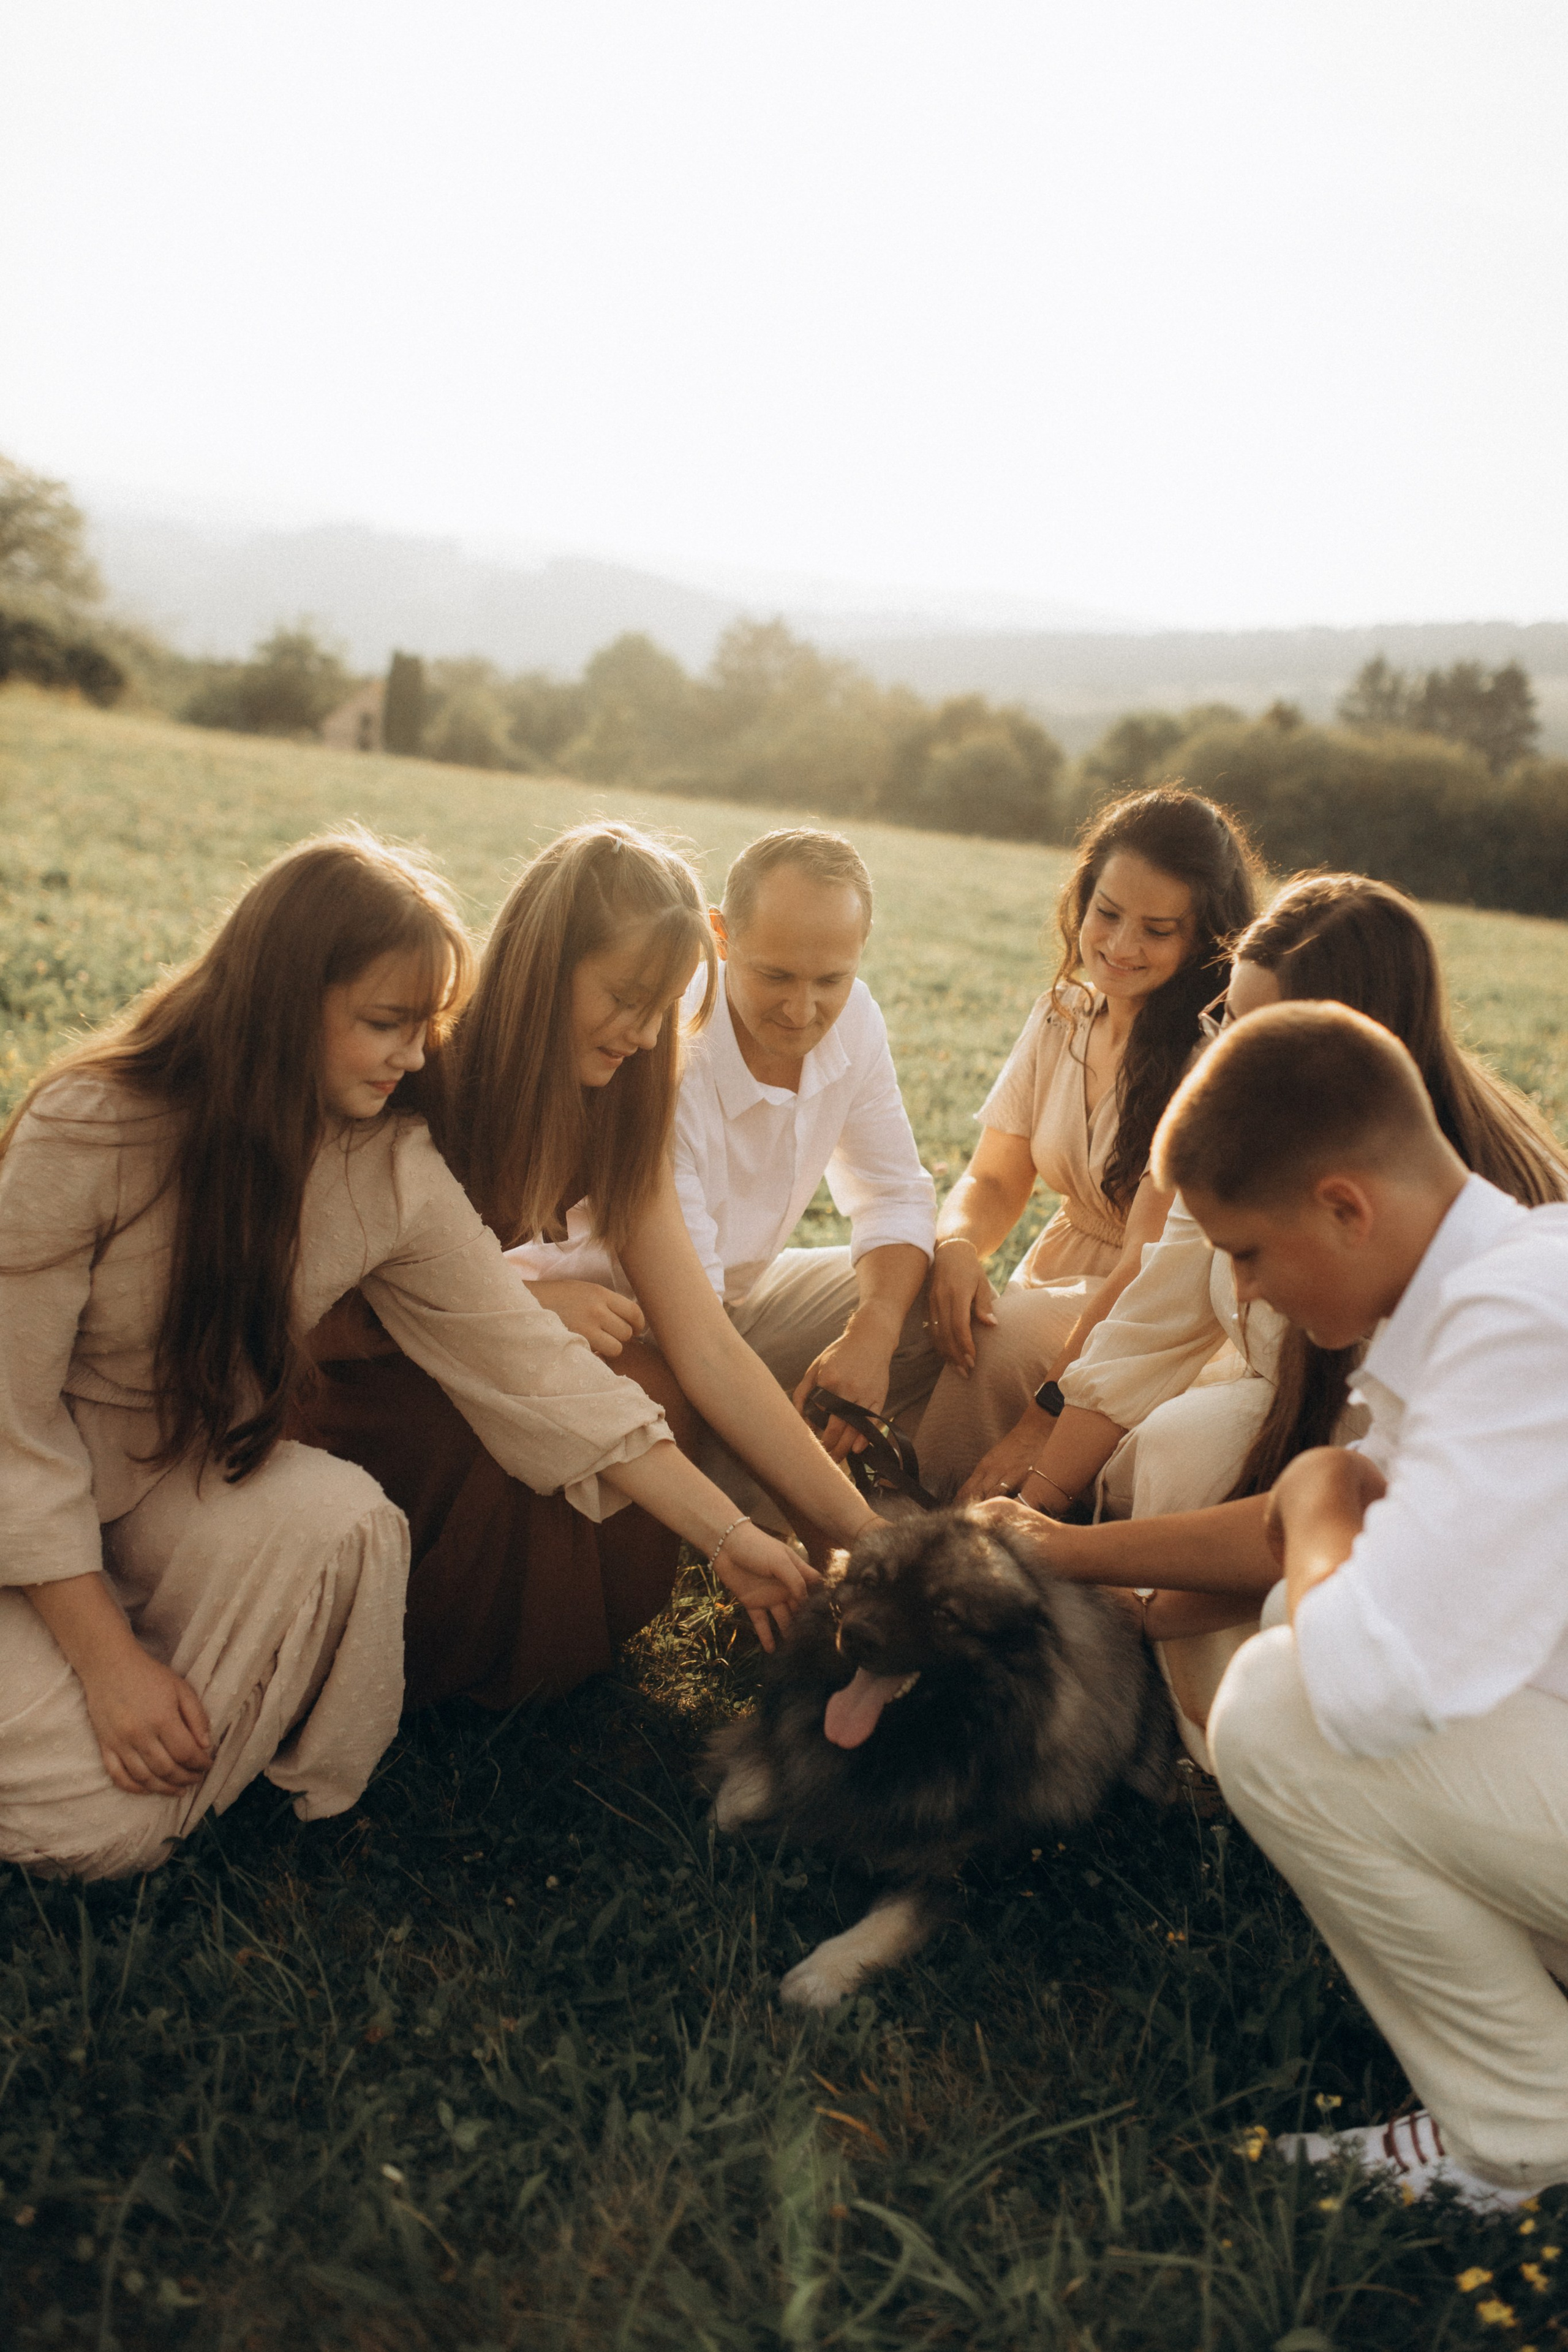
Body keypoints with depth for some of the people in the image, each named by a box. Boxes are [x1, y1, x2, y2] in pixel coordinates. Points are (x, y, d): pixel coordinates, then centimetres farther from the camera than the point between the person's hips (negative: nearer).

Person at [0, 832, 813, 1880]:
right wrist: (108, 1661, -22)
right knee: (102, 1816, -20)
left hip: (186, 1470, 4)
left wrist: (729, 1536, -12)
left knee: (344, 1521, -30)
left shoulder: (394, 1171, -13)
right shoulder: (88, 1133, -26)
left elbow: (529, 1363, -10)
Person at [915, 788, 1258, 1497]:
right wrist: (955, 1246, -18)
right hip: (1060, 1294, 6)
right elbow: (994, 1180, 6)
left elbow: (1152, 1268, -23)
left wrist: (1046, 1418, -29)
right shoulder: (1061, 1018, 3)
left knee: (992, 1344, -30)